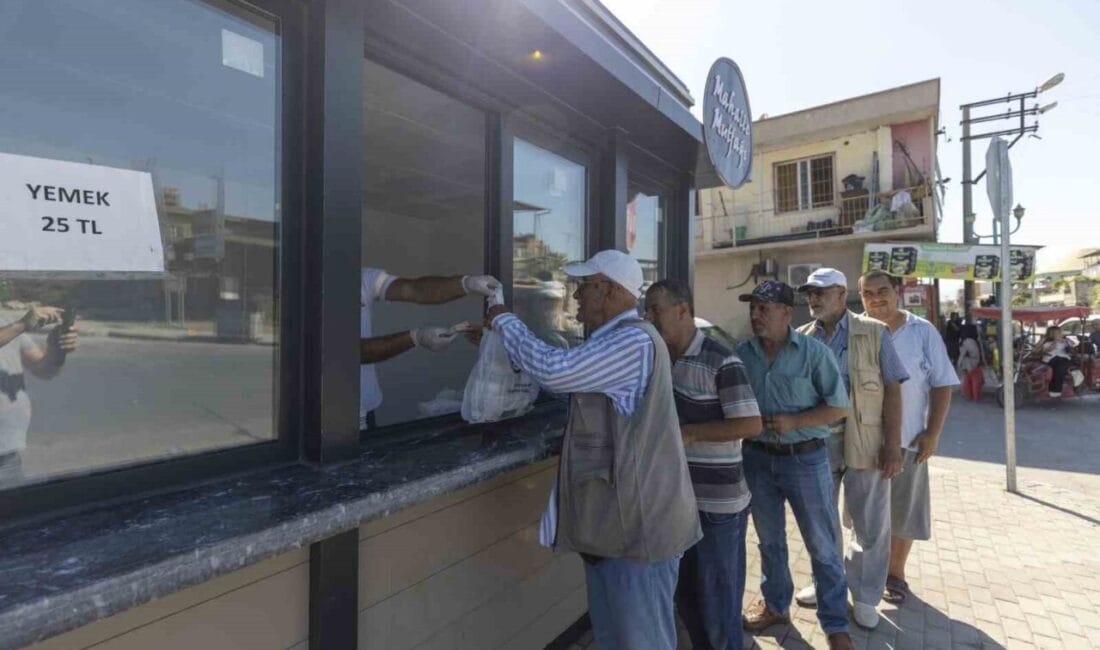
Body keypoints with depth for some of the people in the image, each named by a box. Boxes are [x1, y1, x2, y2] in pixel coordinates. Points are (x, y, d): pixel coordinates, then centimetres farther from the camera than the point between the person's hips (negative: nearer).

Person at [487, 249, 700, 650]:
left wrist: (505, 322, -13)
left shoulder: (635, 340, -22)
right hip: (614, 518, 10)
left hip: (638, 523, -10)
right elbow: (564, 380, 20)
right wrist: (501, 340, 12)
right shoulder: (615, 341, 13)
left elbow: (554, 370, -29)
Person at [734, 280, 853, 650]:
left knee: (822, 546, 11)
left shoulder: (813, 352, -10)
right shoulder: (742, 353, -2)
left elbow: (839, 407, -9)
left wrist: (792, 421, -19)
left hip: (805, 459, -3)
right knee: (769, 541, 19)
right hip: (757, 457, 3)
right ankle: (776, 605, 40)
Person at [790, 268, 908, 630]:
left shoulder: (874, 334, -3)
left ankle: (865, 596, 31)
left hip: (864, 442, -2)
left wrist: (893, 445, -11)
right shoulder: (801, 338, 4)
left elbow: (892, 390, -5)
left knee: (870, 524, 10)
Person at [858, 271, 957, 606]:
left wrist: (932, 433, -7)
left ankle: (896, 574, 30)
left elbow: (941, 384, -1)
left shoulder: (922, 332, -2)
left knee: (902, 511, 12)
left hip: (906, 439, -1)